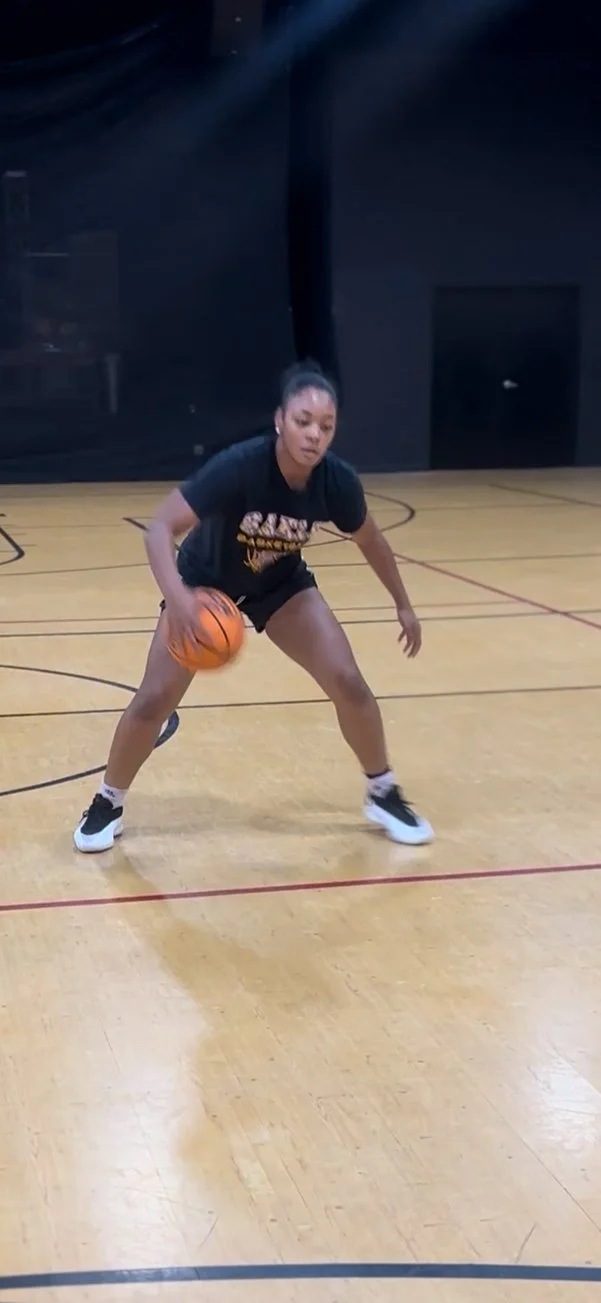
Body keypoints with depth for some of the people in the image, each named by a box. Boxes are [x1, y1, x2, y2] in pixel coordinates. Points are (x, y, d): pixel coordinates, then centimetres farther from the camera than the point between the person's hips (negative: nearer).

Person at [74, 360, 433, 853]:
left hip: (282, 583, 3)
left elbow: (371, 541, -2)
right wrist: (177, 595, -56)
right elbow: (160, 527, -39)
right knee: (154, 698, -9)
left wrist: (403, 605, 6)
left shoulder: (338, 481, -24)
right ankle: (108, 804, 15)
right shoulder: (240, 466, -37)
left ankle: (383, 794, 13)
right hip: (207, 582, -3)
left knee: (349, 683, -10)